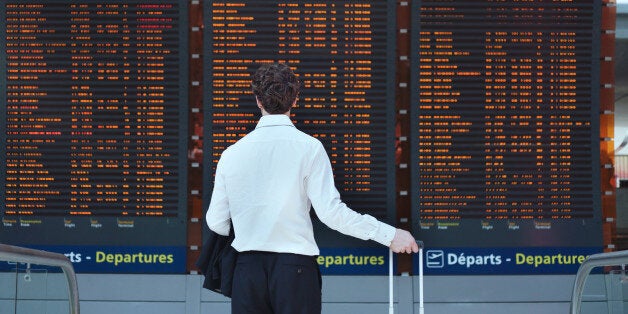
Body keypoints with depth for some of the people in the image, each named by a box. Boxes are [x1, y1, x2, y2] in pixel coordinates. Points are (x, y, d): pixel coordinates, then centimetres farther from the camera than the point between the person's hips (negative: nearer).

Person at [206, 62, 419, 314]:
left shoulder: (231, 154, 5)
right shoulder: (309, 148, -4)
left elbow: (216, 222, 8)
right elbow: (331, 211, -11)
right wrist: (389, 235, -4)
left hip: (248, 268, 3)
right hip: (294, 268, -3)